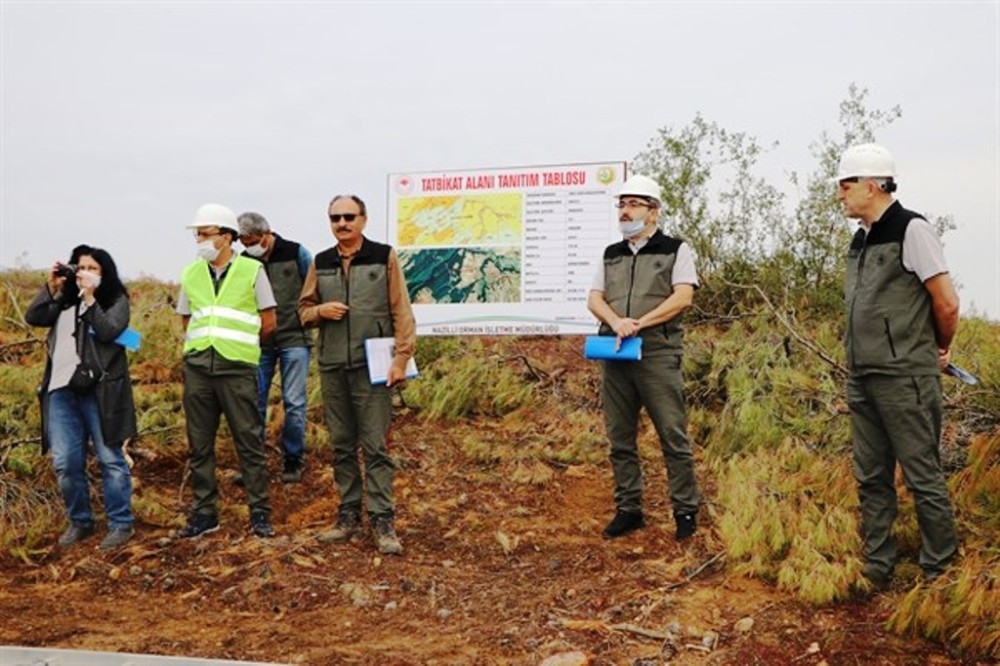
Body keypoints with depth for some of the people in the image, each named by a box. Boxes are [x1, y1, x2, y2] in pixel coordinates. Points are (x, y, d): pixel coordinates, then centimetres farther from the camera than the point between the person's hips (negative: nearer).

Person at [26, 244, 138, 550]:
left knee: (110, 458, 0)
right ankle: (80, 521, 21)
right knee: (65, 463, 5)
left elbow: (108, 332, -13)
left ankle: (121, 524, 9)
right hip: (61, 389, 5)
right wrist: (51, 287, 0)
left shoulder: (117, 301, 4)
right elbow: (33, 318, 6)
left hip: (98, 390, -5)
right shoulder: (65, 299, 18)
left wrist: (89, 298, -12)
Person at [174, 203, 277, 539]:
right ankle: (205, 512, 18)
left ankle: (260, 512, 8)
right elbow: (187, 322, 20)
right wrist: (203, 344, 9)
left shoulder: (252, 270, 0)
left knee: (249, 441, 0)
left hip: (237, 367, -4)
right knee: (199, 444, 8)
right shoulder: (191, 273, 12)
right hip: (197, 366, 4)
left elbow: (268, 323, 3)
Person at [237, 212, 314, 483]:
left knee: (294, 403, 0)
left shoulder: (296, 253, -3)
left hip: (294, 339, -2)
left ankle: (294, 460, 13)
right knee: (254, 402, 3)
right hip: (258, 342, 2)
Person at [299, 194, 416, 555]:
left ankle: (382, 520, 1)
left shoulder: (384, 257, 0)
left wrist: (402, 356, -9)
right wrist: (320, 311, -6)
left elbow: (401, 311, -2)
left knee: (376, 446, -4)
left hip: (371, 366, -4)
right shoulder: (320, 263, 11)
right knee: (342, 445, 10)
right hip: (332, 367, 4)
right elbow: (304, 309, 17)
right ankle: (348, 515, 20)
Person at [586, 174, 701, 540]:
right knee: (620, 438, 8)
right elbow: (594, 299, 8)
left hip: (658, 355, -5)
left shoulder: (675, 249, 4)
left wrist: (640, 323, -16)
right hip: (615, 356, 5)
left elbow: (683, 296, -8)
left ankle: (686, 510, 7)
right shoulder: (611, 254, 17)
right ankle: (628, 509, 18)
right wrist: (616, 322, -13)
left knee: (673, 437, -3)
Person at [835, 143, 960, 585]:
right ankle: (877, 569, 23)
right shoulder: (862, 239, 14)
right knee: (872, 480, 13)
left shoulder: (911, 230, -10)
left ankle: (940, 574, 13)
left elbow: (947, 303, -10)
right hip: (862, 378, 8)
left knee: (923, 477, 0)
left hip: (904, 379, -8)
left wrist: (940, 350, 4)